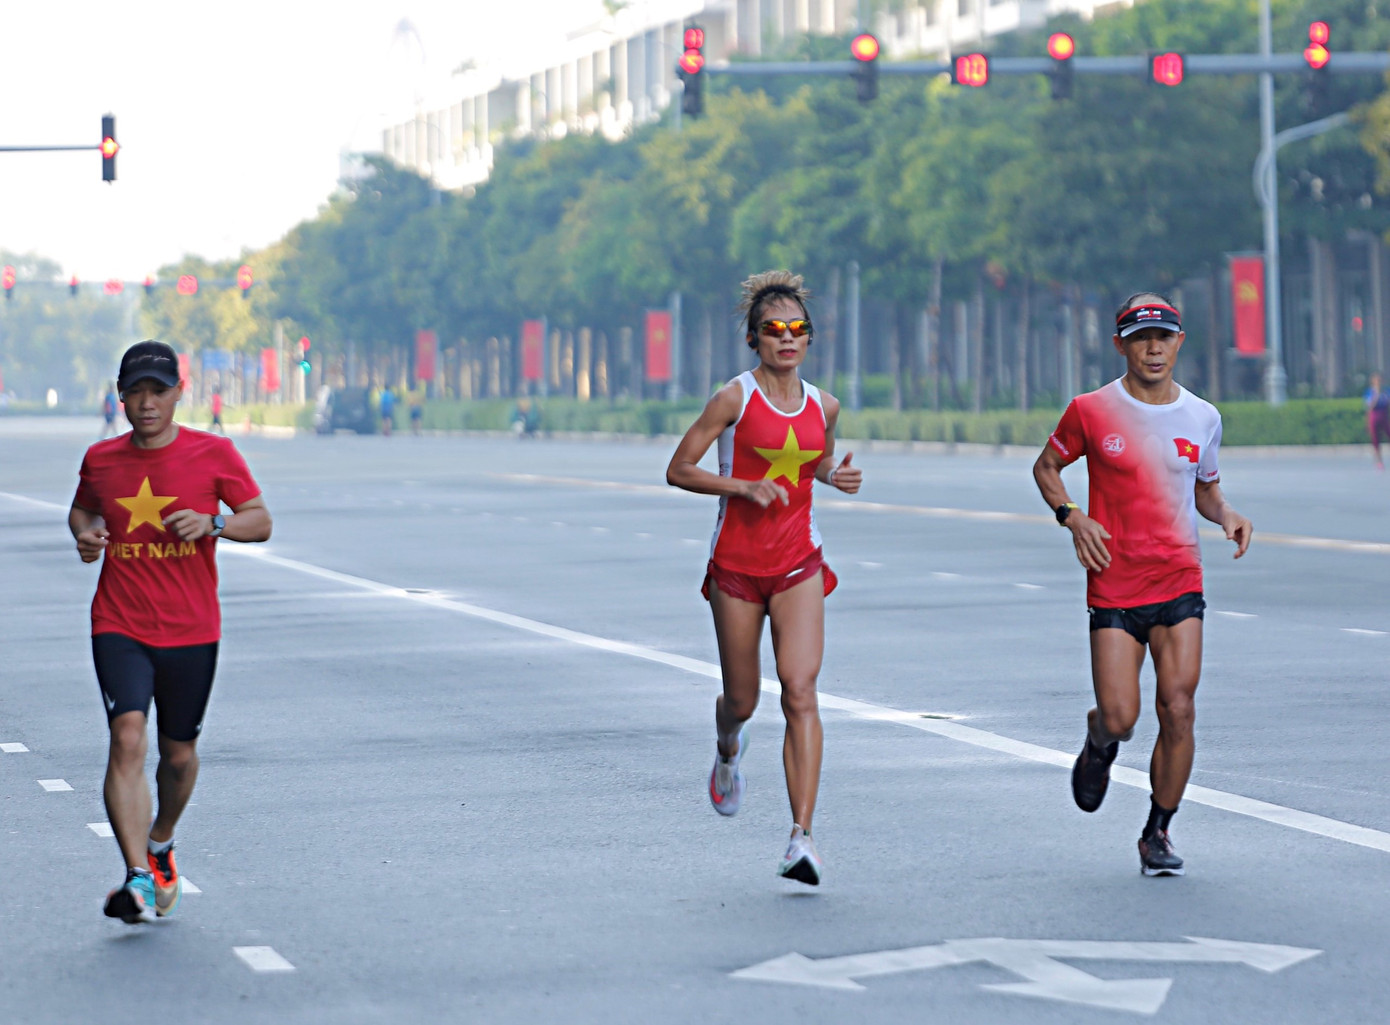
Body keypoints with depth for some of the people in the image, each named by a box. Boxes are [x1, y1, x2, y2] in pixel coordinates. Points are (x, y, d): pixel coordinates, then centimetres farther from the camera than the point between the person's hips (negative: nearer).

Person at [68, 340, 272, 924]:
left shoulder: (214, 455, -3)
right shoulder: (101, 460, 4)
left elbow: (260, 521, -1)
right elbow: (83, 508, 23)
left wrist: (212, 523, -20)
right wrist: (84, 534, 0)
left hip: (192, 632, 0)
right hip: (119, 628, 0)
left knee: (178, 754, 11)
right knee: (127, 739, -20)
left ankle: (161, 844, 42)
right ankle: (140, 880, -25)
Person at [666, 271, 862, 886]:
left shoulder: (823, 406, 5)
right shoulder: (735, 398, -7)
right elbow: (678, 470, -5)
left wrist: (835, 475, 3)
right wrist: (743, 487, -18)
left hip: (798, 564, 2)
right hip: (737, 562, -2)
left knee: (800, 691, -15)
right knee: (742, 699, 10)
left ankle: (802, 836, -19)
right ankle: (727, 751, 50)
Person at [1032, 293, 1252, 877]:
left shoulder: (1202, 417, 6)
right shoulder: (1091, 411, -3)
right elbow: (1046, 466, 11)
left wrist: (1226, 514, -1)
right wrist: (1072, 517, -7)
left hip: (1180, 584, 2)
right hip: (1114, 585, -2)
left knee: (1178, 710, -8)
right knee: (1119, 720, -8)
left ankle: (1158, 833, 9)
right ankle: (1099, 742, 32)